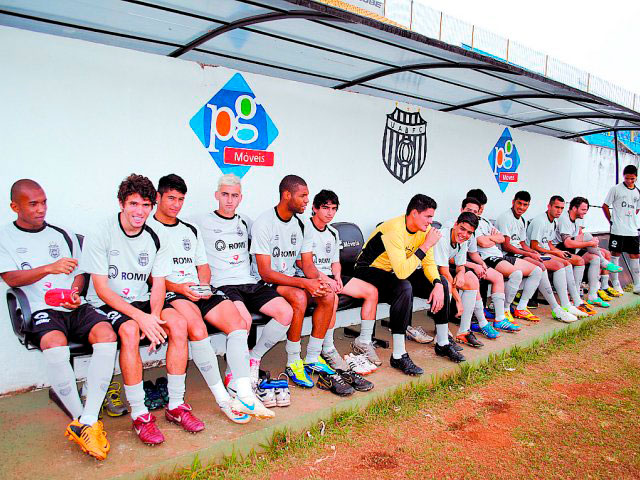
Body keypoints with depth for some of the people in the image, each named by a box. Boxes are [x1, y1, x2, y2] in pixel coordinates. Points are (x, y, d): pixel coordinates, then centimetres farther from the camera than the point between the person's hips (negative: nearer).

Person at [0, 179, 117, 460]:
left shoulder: (63, 235, 21)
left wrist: (74, 293, -1)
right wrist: (50, 268, -21)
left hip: (75, 307, 3)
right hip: (41, 310, -3)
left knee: (107, 335, -29)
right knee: (55, 345, -36)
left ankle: (86, 424, -26)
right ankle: (83, 420, -18)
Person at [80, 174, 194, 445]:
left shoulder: (157, 239, 2)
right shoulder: (100, 235, -11)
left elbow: (158, 284, 2)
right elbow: (102, 289, -15)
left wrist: (154, 316, -18)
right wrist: (140, 317, -24)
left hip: (141, 301, 4)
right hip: (106, 304, -4)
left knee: (178, 323, -22)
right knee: (129, 331, -34)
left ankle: (176, 406, -12)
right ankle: (139, 415, -22)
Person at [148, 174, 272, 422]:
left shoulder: (191, 231, 25)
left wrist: (204, 285, 2)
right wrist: (178, 287, -15)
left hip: (198, 290, 6)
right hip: (168, 293, -5)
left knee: (238, 323, -20)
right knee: (197, 328, -34)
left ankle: (245, 395, -22)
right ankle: (223, 399, -22)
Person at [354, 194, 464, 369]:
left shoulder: (424, 229, -5)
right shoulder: (394, 230, -30)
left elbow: (429, 263, -1)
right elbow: (402, 272, -38)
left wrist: (437, 284, -20)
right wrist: (426, 245, -33)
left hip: (396, 271, 8)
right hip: (369, 271, -8)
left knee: (441, 283, -3)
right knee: (404, 288, -37)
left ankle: (442, 344, 10)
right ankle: (398, 356, -29)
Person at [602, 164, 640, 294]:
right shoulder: (616, 189, -3)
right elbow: (605, 206, 1)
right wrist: (612, 221, 0)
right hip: (618, 230, -5)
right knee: (615, 254, -1)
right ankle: (615, 284, 7)